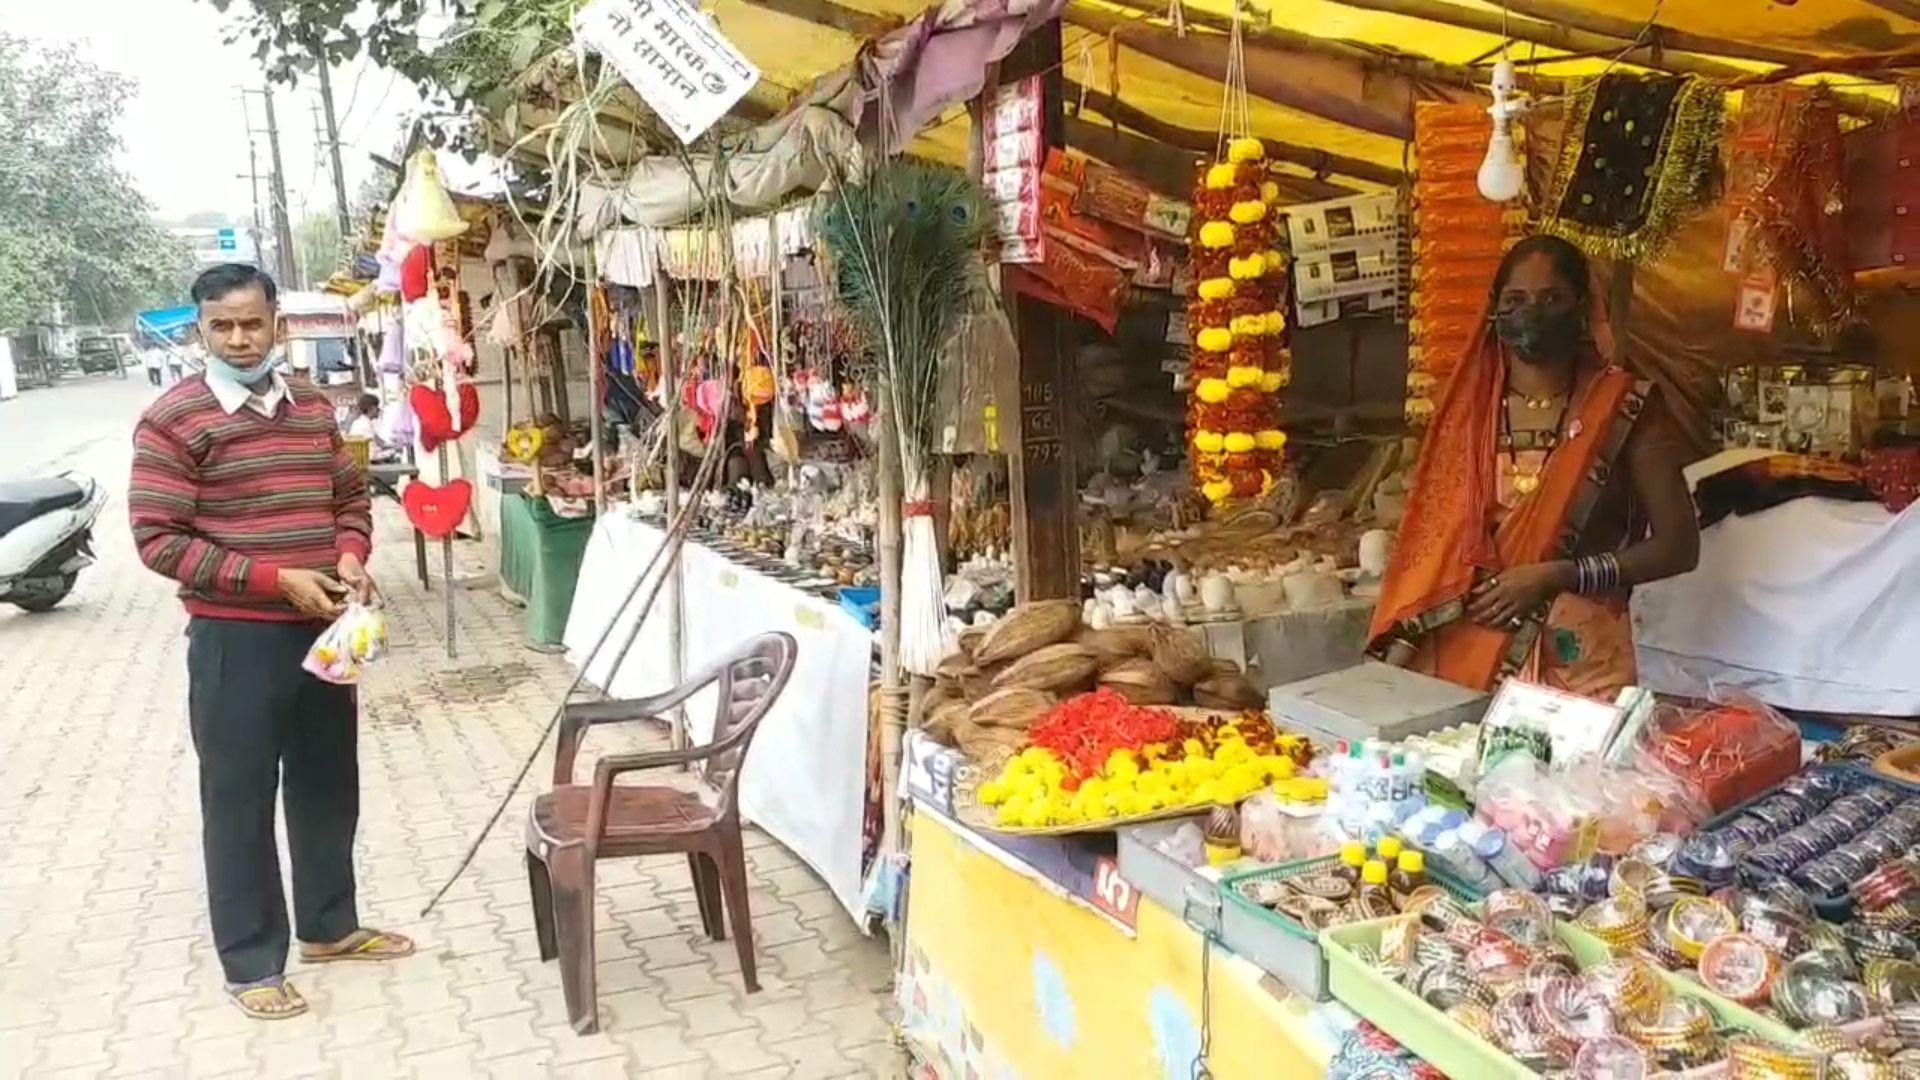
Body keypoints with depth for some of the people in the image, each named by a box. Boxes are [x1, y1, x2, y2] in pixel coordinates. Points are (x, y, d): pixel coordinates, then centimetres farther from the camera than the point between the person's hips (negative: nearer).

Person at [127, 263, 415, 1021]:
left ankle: (329, 925, 34)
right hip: (233, 638, -6)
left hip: (320, 626, 6)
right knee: (239, 799, 5)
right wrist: (276, 579, -20)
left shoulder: (312, 404, 6)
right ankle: (250, 963, 18)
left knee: (329, 782, 16)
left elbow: (350, 494, 16)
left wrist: (350, 557, -5)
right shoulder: (172, 421, -12)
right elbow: (158, 539, -15)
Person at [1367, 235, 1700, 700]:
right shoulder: (1465, 407, 3)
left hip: (1577, 659, -2)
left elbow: (1678, 546, -3)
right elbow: (1431, 542, 3)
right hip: (1462, 652, 2)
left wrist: (1556, 576, -14)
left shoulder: (1625, 411, -5)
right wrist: (1399, 654, -8)